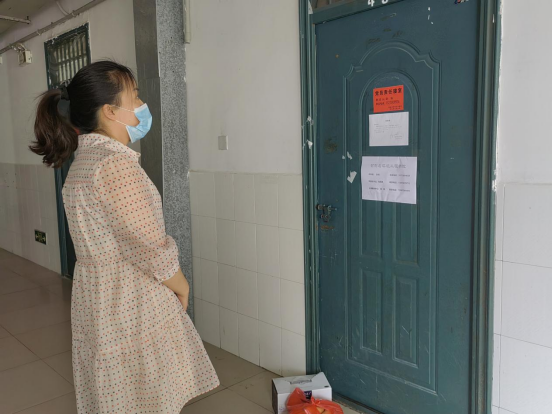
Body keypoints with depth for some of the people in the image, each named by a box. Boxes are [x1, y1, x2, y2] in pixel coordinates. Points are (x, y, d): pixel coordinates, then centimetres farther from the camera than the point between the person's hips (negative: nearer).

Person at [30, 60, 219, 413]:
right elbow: (152, 251, -22)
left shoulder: (85, 157, 7)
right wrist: (181, 285, -6)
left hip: (98, 299, 9)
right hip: (132, 304, -9)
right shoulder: (117, 163, -24)